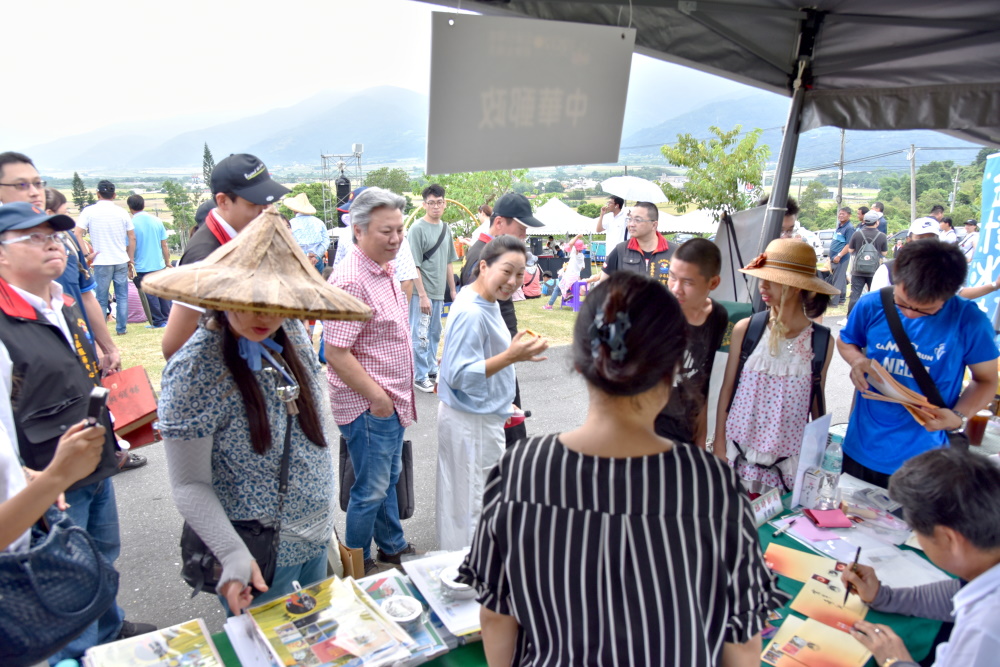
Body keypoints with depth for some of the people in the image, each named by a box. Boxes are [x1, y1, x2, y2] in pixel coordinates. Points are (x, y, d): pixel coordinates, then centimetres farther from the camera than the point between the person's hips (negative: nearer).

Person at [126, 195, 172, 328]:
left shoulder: (131, 224, -11)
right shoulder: (156, 220, 1)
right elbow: (164, 244, 5)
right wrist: (167, 261, 15)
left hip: (142, 267, -4)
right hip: (159, 264, 4)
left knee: (150, 294, 3)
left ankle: (158, 321, 7)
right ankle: (167, 318, 18)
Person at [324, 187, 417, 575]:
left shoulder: (385, 270, 7)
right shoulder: (351, 280, -23)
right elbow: (336, 353, -25)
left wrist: (395, 396, 17)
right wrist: (377, 397, -18)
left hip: (391, 401, 9)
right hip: (368, 406, -9)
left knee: (389, 478, 23)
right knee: (371, 490, 6)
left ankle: (393, 547, 41)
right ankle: (357, 565, 26)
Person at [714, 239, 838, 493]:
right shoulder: (745, 329, -8)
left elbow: (817, 402, 6)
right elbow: (727, 390, 0)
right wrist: (719, 445, 1)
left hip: (788, 462, 0)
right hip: (740, 453, 0)